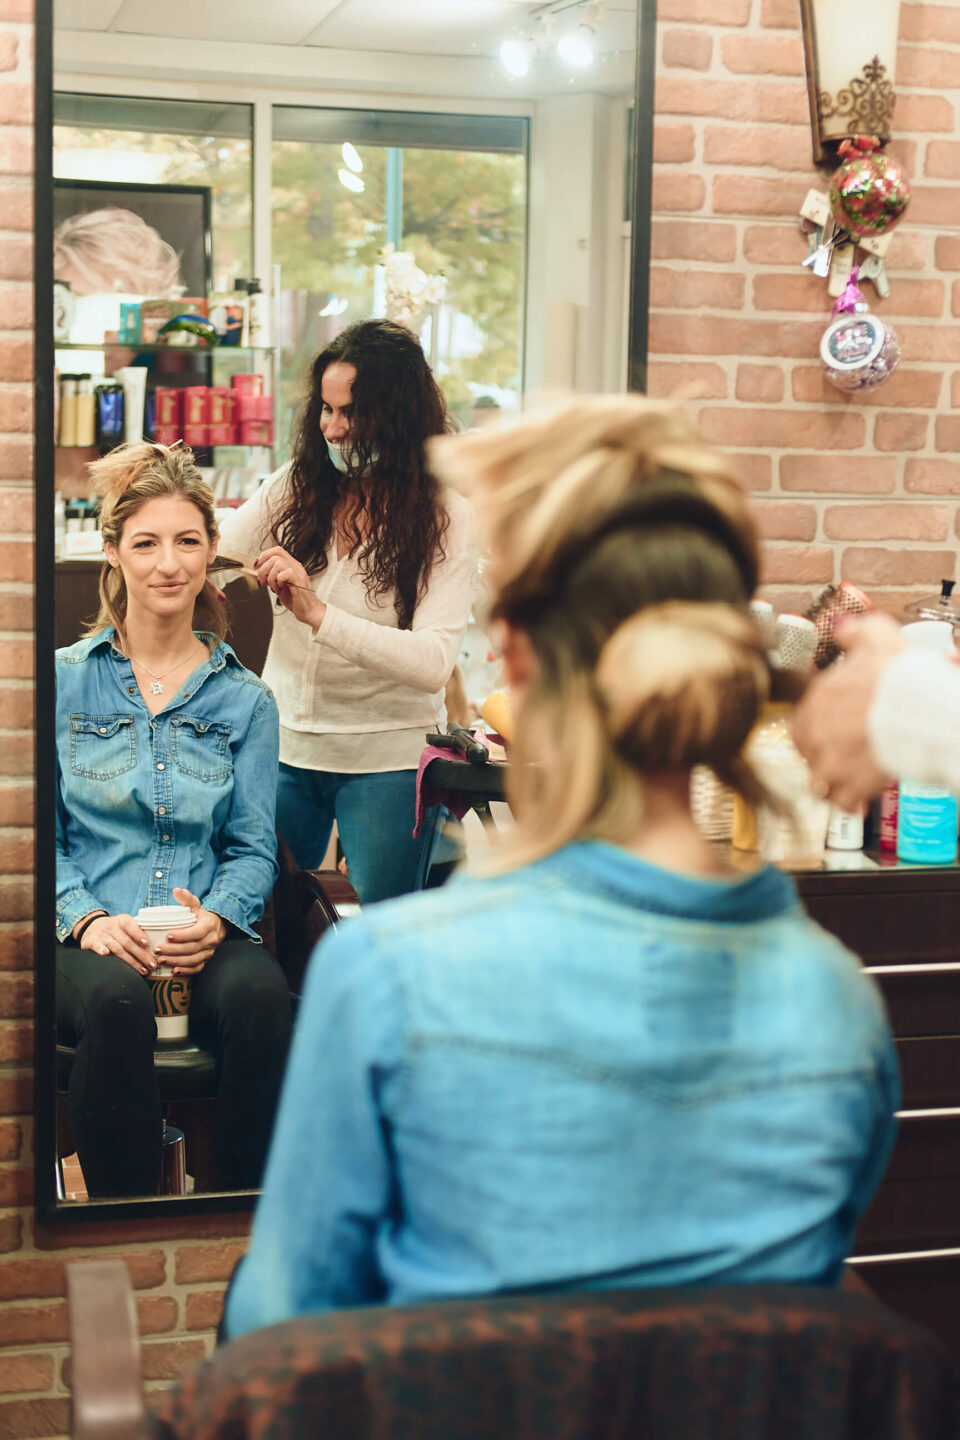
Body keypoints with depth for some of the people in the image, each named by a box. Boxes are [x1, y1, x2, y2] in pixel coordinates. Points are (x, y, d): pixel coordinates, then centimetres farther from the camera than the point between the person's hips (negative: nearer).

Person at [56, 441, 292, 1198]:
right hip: (89, 939, -1)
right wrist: (88, 917, -13)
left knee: (260, 993, -33)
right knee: (117, 998, -36)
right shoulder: (65, 681, 10)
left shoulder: (245, 699, 13)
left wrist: (217, 917, -12)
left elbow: (254, 847, 10)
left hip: (206, 937, 1)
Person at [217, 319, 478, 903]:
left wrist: (318, 614, -31)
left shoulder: (447, 518, -11)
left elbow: (433, 664, -21)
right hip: (284, 743, 4)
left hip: (388, 755, -3)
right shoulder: (294, 488, 1)